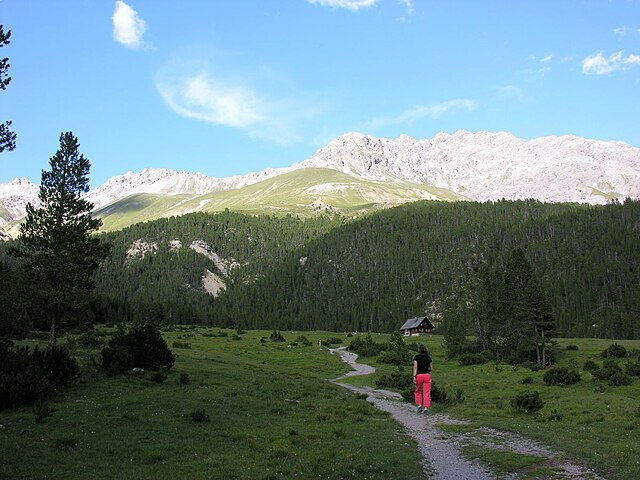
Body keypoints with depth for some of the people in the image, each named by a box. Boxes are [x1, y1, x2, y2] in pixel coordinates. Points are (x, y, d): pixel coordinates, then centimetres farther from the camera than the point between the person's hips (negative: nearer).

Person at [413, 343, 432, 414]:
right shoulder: (429, 357, 7)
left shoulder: (416, 357, -2)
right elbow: (431, 368, 12)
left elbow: (415, 367, -11)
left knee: (418, 391, 18)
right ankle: (426, 408, -6)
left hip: (419, 375, -1)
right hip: (427, 375, 1)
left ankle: (419, 405, 7)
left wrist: (414, 377, -14)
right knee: (427, 392, 2)